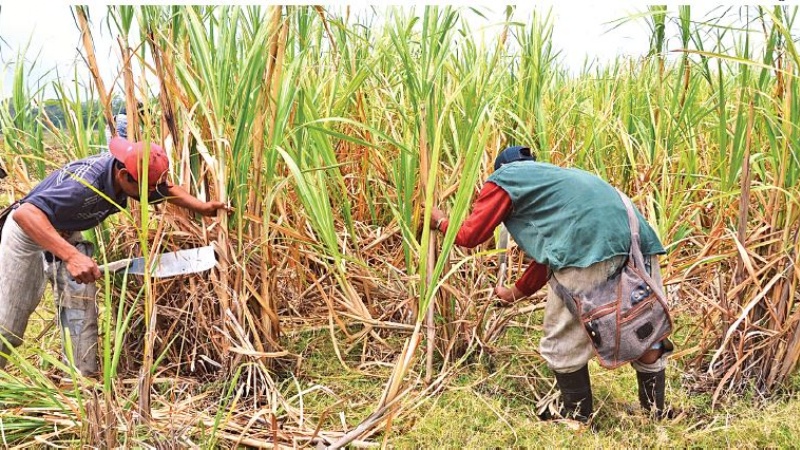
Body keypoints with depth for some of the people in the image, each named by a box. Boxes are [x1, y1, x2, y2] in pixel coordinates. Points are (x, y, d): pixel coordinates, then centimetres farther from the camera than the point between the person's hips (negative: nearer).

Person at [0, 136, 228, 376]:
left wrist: (203, 207, -13)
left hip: (67, 234, 7)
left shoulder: (126, 170, -19)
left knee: (81, 307, -3)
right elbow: (24, 214, -51)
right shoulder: (84, 185, -42)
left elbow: (167, 190, 3)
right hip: (29, 229, -7)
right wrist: (71, 256, -60)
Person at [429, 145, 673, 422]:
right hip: (637, 237, 8)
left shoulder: (504, 177, 17)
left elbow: (470, 236, 15)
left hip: (589, 248, -8)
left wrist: (441, 221, 35)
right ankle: (656, 416, 26)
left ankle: (577, 418, 19)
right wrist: (516, 293, 54)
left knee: (563, 342, 8)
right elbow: (545, 254, 45)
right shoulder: (550, 175, 40)